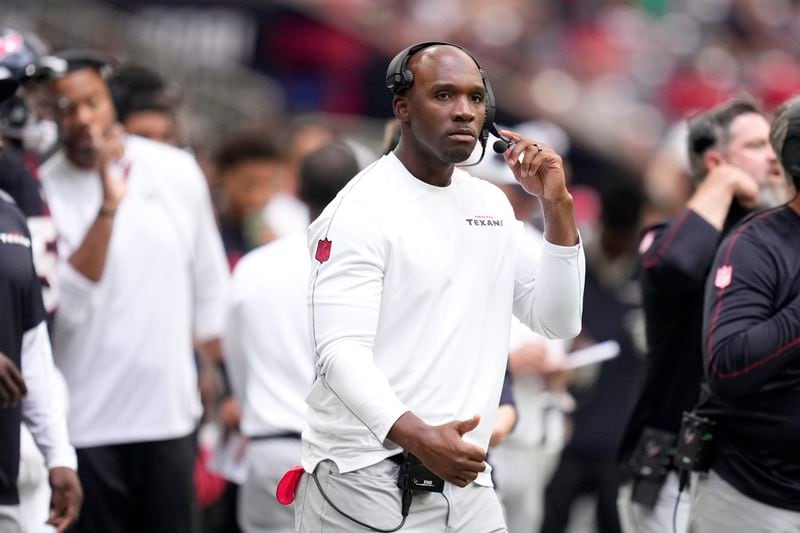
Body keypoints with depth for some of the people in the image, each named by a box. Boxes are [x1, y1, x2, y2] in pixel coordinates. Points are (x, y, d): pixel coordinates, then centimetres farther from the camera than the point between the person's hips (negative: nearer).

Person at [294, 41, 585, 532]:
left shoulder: (492, 205, 12)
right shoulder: (362, 211, -11)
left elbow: (559, 321, 10)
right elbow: (342, 351, -20)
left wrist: (557, 205, -2)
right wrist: (415, 436, -36)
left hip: (463, 477, 7)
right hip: (368, 481, -7)